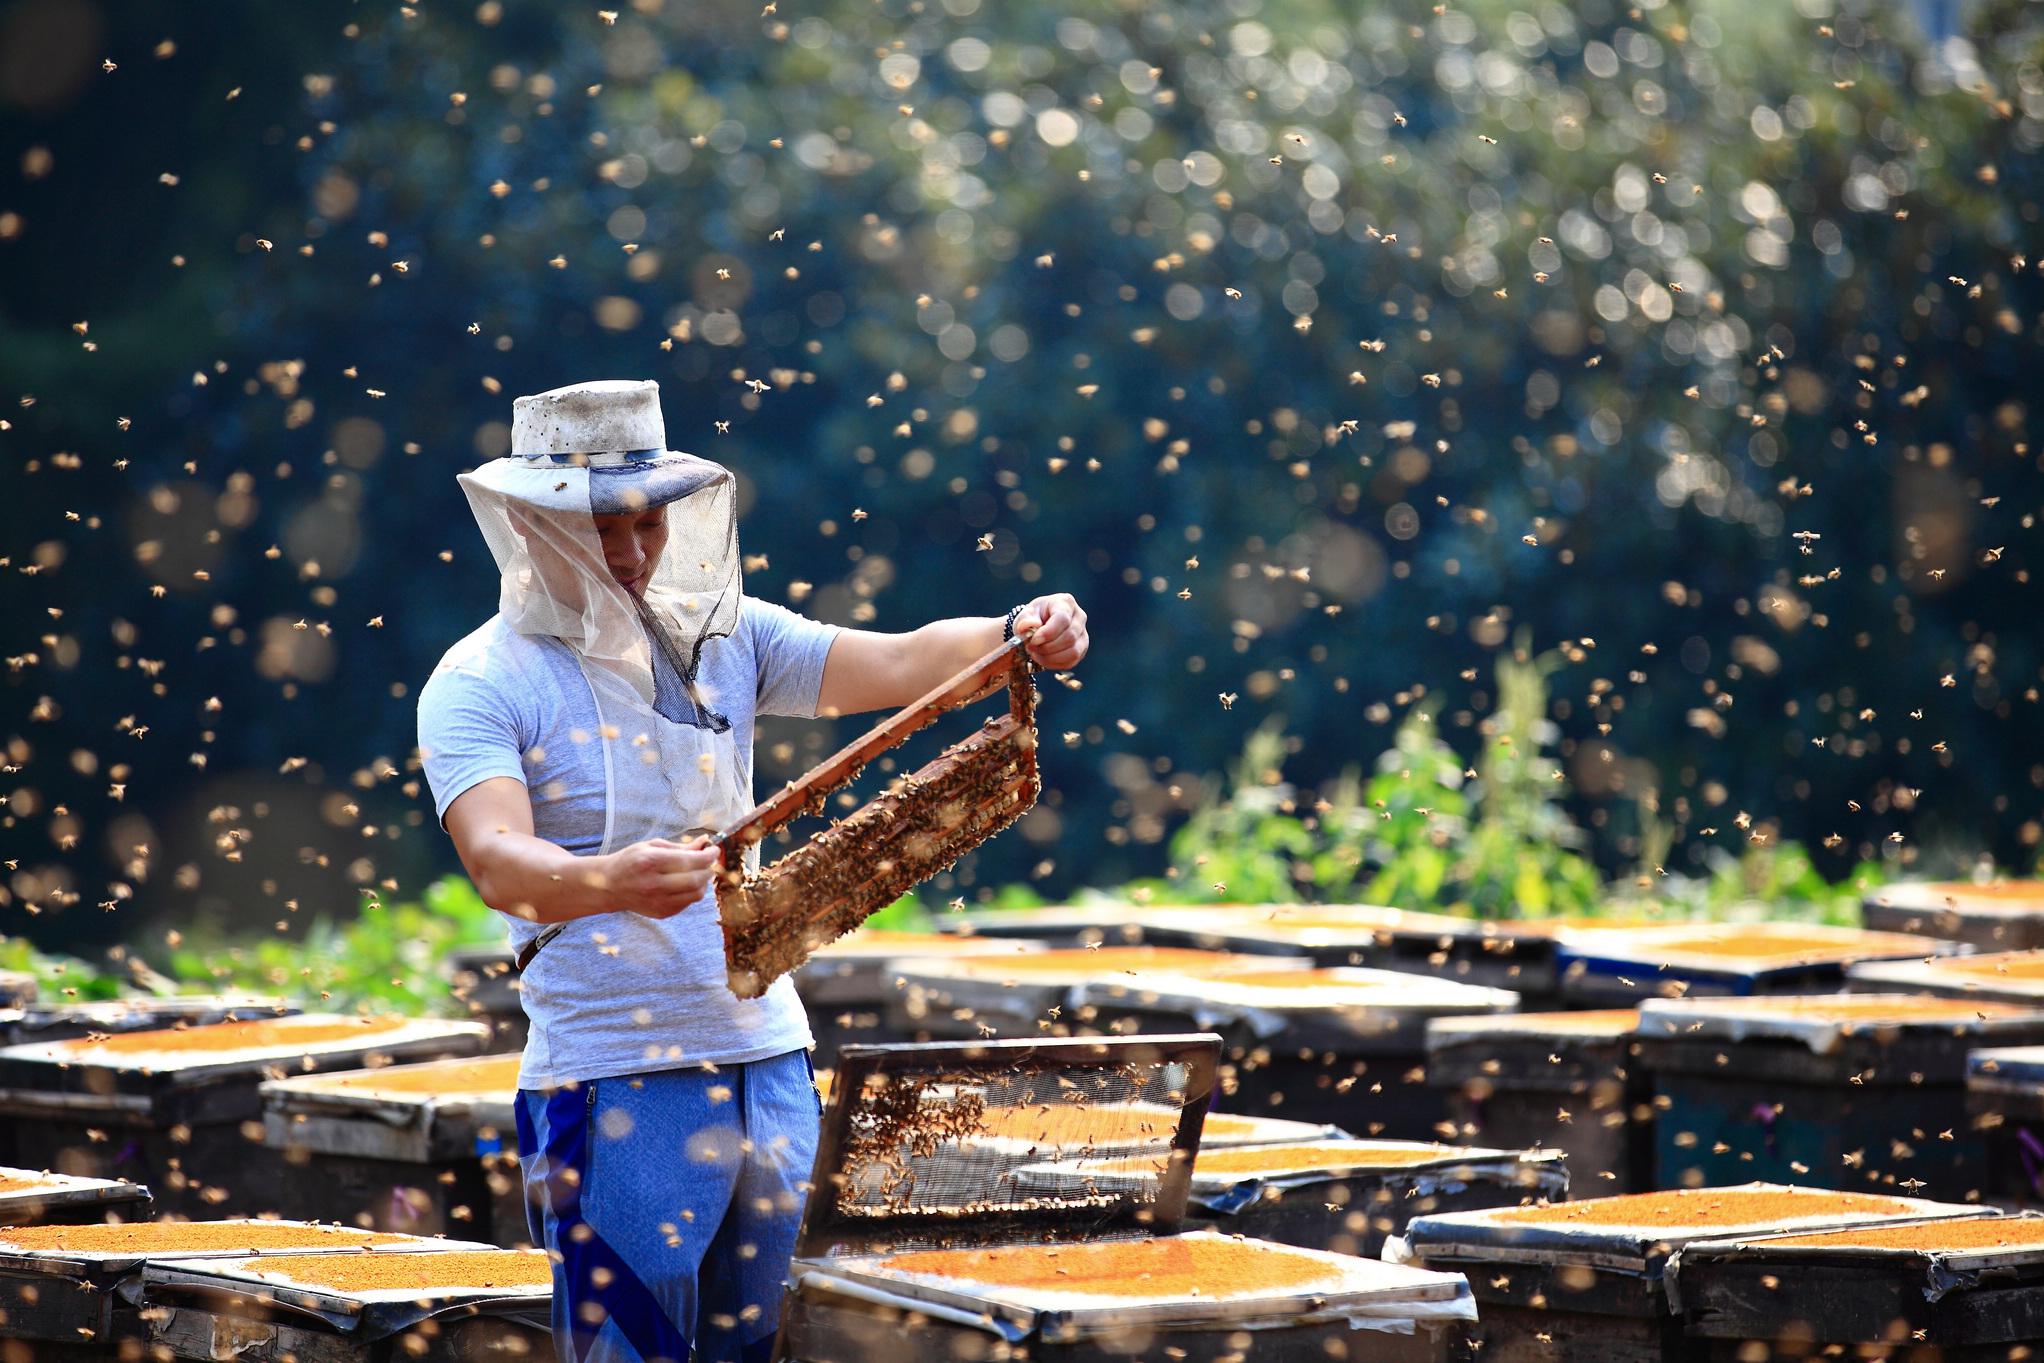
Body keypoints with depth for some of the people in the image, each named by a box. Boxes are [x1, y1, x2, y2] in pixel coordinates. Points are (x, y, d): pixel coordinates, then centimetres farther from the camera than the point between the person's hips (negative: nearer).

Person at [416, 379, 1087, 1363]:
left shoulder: (724, 636, 9)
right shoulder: (481, 684, -7)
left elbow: (897, 663, -2)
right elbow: (498, 862, -23)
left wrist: (1017, 635, -23)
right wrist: (609, 883, -44)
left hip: (769, 1059, 5)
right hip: (617, 1085, -5)